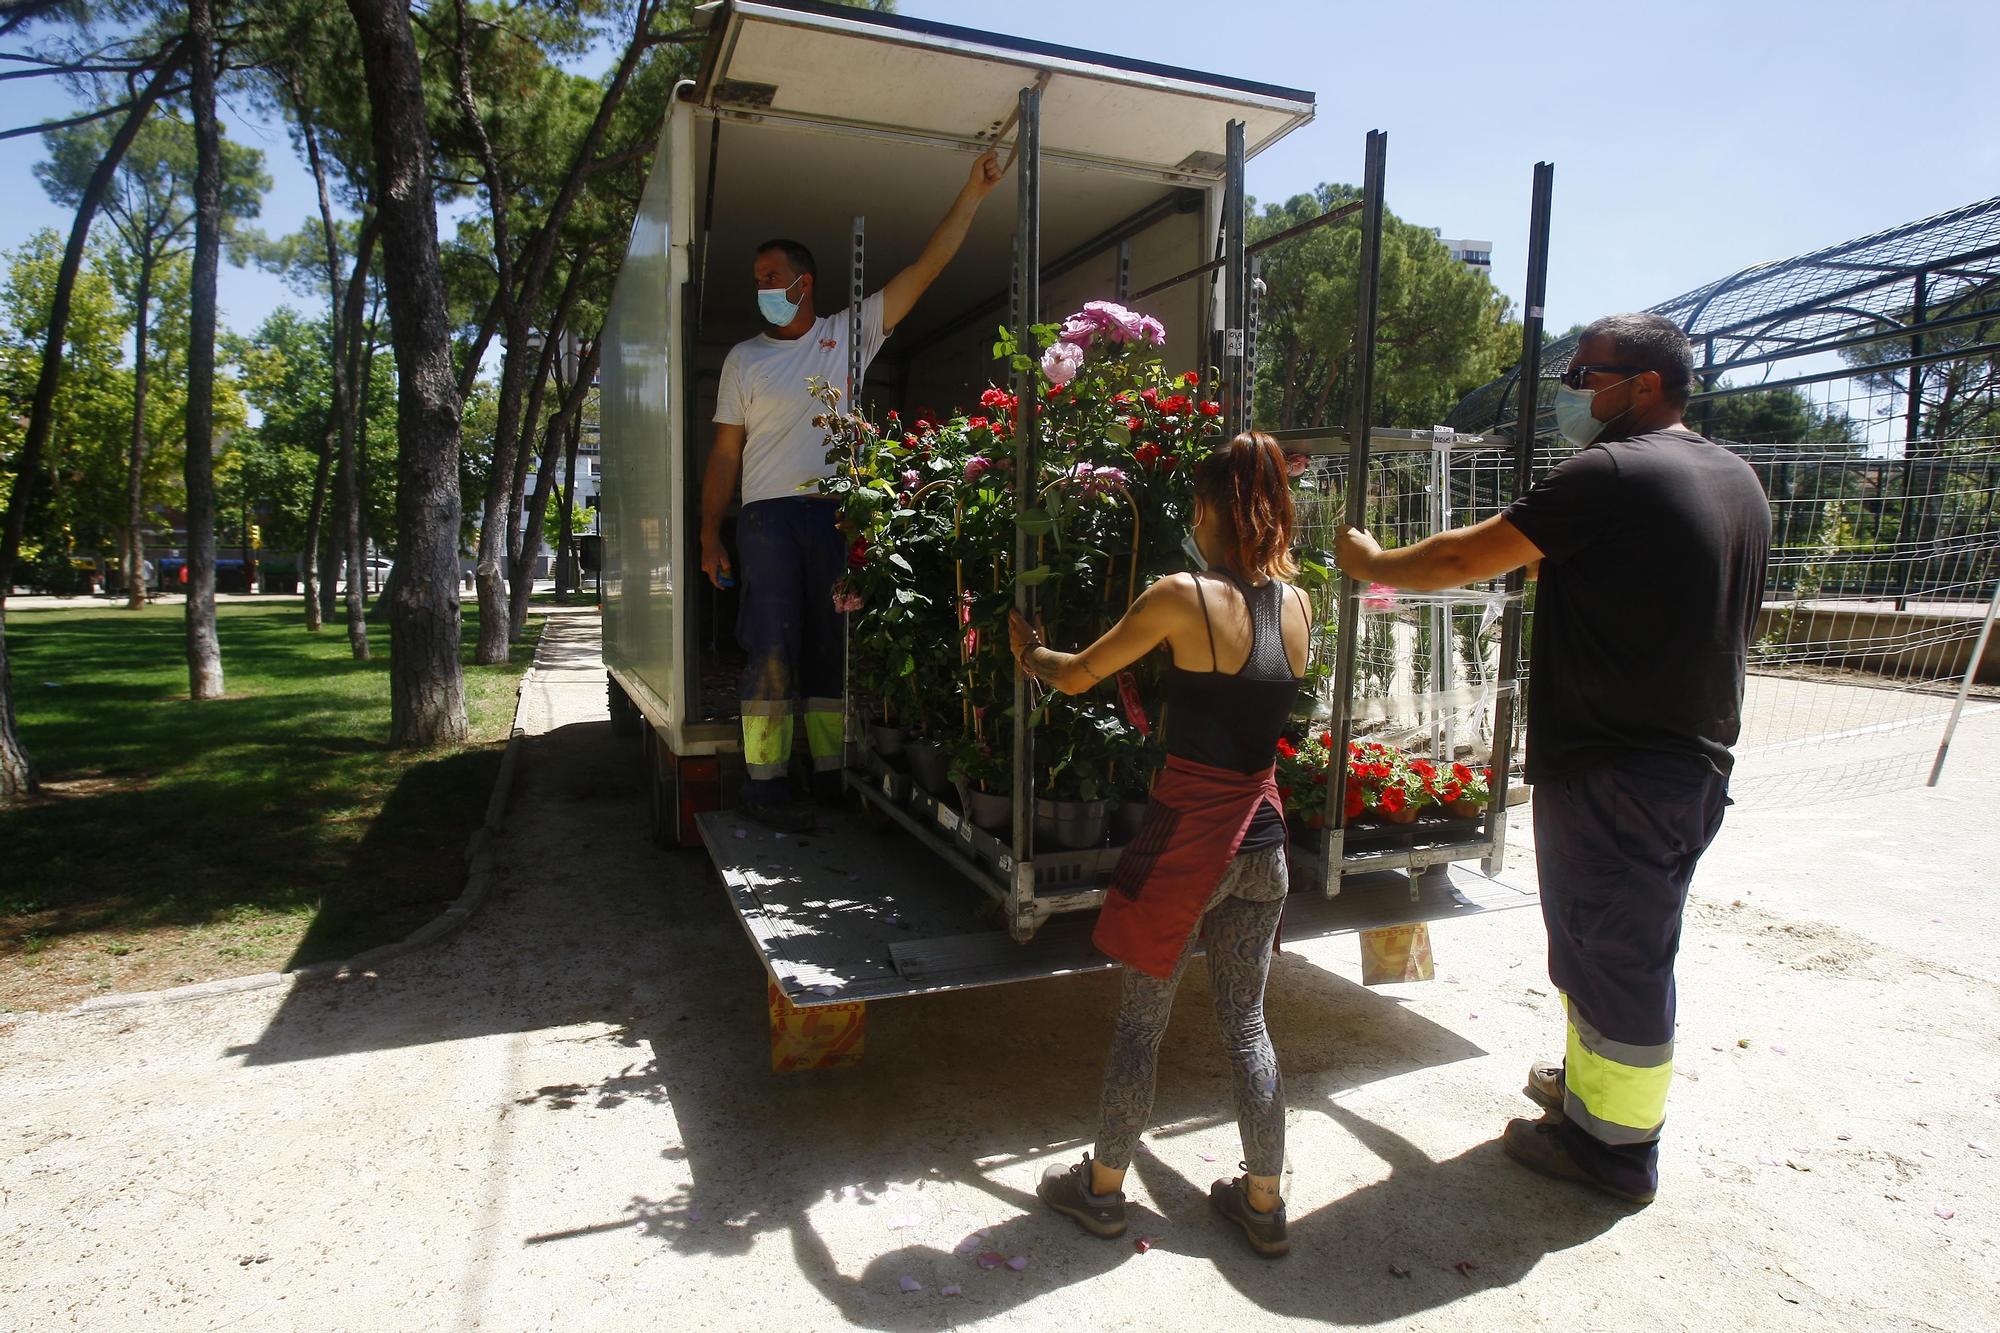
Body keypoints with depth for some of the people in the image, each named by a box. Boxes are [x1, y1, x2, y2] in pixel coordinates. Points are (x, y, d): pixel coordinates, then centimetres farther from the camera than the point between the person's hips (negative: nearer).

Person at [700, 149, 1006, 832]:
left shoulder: (850, 333, 10)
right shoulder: (744, 358, 11)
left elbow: (927, 267, 7)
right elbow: (725, 452, 9)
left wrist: (972, 193, 1)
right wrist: (709, 534, 2)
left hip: (838, 513, 1)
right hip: (769, 515, -1)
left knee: (833, 644, 6)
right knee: (773, 648, -6)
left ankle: (831, 771, 14)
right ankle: (764, 782, -1)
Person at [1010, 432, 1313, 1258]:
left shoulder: (1183, 596, -15)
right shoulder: (1297, 607, 1)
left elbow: (1075, 677, -6)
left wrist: (1028, 648, 15)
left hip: (1186, 834, -5)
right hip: (1262, 833, 5)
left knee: (1140, 1019, 11)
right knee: (1245, 1022, 18)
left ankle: (1102, 1187, 28)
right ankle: (1263, 1202, 31)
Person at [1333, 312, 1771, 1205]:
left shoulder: (1610, 473, -17)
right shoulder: (1737, 481, 12)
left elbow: (1467, 557, -16)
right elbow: (1732, 625, 20)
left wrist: (1372, 563, 0)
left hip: (1610, 771, -9)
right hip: (1698, 762, 9)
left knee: (1609, 950, 4)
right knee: (1634, 944, 21)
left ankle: (1615, 1147, 19)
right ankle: (1589, 1081, 39)